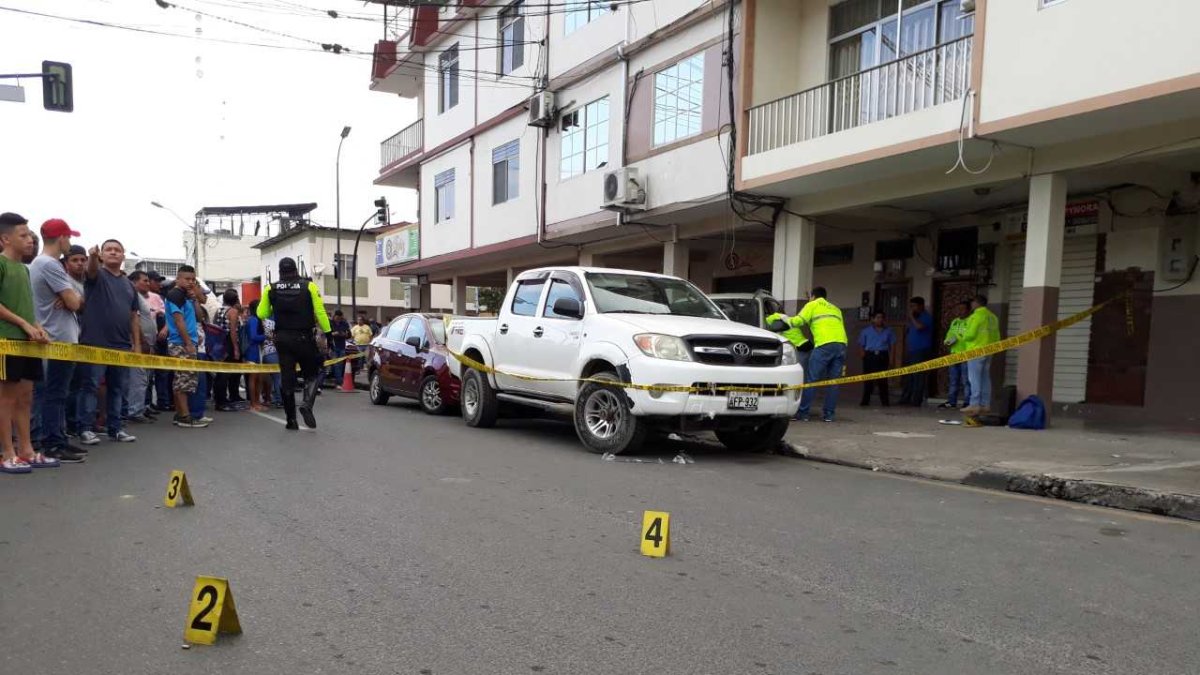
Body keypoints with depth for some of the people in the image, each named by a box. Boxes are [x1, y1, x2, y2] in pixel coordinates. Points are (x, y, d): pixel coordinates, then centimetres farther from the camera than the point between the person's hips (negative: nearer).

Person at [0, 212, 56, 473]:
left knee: (25, 397, 10)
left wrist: (37, 327, 6)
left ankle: (26, 450, 16)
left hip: (27, 340, 8)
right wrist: (25, 325, -15)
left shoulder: (24, 268, 18)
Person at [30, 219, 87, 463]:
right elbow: (75, 303, -17)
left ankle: (58, 440, 18)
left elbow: (80, 300, 14)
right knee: (55, 394, -7)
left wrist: (70, 297, -7)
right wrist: (72, 296, 3)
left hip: (54, 339, 10)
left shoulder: (37, 263, 17)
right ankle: (53, 445, -3)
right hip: (60, 340, -10)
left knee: (56, 394, 13)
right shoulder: (50, 265, -16)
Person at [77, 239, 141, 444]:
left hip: (122, 345, 5)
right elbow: (91, 269, -24)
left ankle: (115, 428, 17)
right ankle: (86, 429, 3)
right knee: (91, 386, -2)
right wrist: (93, 256, -47)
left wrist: (137, 344, 11)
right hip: (96, 344, -5)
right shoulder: (97, 275, 3)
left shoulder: (129, 284, 17)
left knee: (117, 388, 10)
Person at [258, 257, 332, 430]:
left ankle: (291, 420, 9)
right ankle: (307, 404, -15)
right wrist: (328, 333, -5)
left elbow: (261, 314, 2)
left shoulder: (271, 289, 2)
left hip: (283, 339, 2)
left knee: (287, 379, 7)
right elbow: (320, 311, -9)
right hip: (304, 338, -2)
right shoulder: (308, 286, -5)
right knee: (312, 374, 11)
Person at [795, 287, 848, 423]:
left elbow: (799, 320, 2)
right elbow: (840, 327, 23)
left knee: (811, 379, -5)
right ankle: (829, 414, 8)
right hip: (841, 344, 6)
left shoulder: (812, 305, 17)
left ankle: (802, 413, -6)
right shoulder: (836, 309, 33)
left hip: (824, 344, -5)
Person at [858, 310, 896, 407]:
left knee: (883, 380, -1)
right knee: (868, 379, -1)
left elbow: (892, 345, 11)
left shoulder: (888, 331, 10)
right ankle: (865, 400, 4)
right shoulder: (866, 331, 8)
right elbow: (861, 345, 9)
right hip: (870, 356, 0)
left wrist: (891, 358, 2)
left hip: (883, 356, 0)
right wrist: (864, 356, -4)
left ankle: (885, 401, 5)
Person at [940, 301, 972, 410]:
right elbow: (949, 334, 25)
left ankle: (967, 403, -1)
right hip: (954, 354, 8)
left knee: (966, 380, -5)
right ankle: (951, 402, 19)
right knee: (953, 380, 13)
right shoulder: (954, 322, 18)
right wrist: (947, 341, 5)